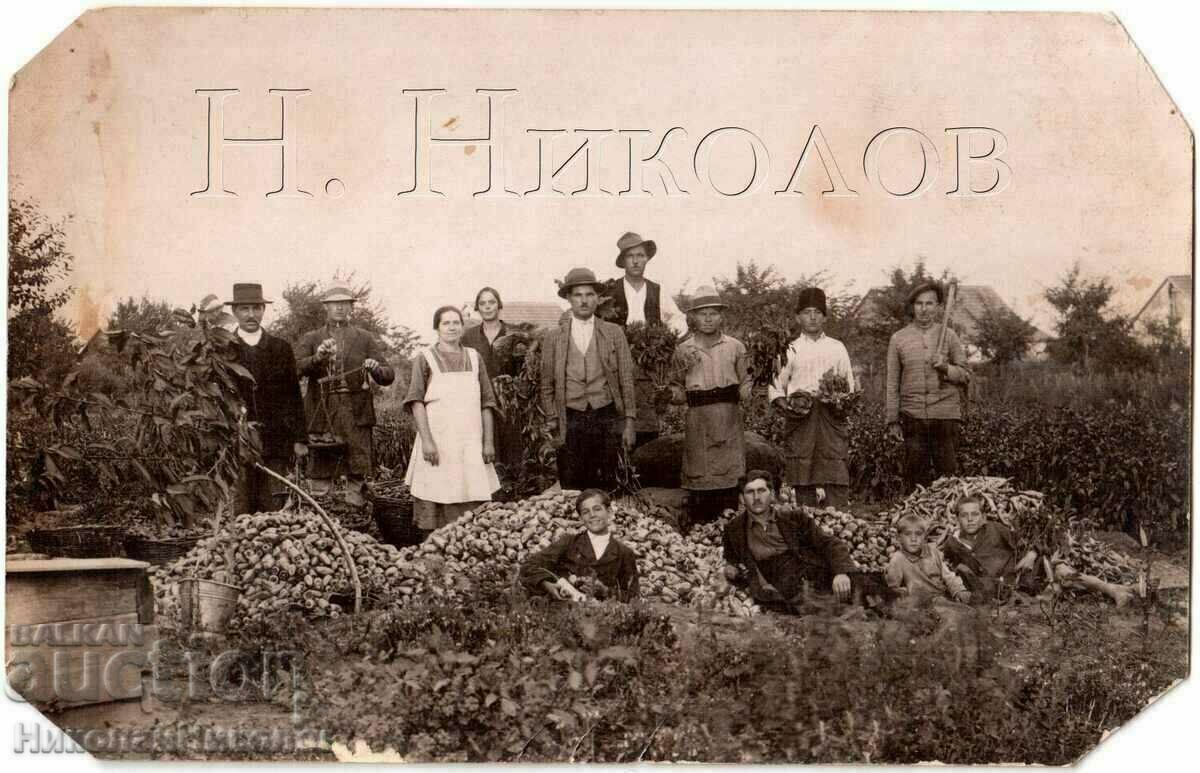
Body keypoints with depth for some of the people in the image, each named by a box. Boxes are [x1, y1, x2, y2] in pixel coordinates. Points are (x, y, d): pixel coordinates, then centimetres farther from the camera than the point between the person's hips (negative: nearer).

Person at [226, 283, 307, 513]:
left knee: (273, 508, 0)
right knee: (242, 510, 0)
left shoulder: (281, 348, 10)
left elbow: (294, 396, 9)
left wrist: (299, 438, 4)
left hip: (276, 442, 1)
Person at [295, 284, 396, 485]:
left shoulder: (365, 339, 13)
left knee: (358, 475, -6)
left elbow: (389, 376, 5)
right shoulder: (310, 339, 13)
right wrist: (318, 357, -22)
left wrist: (376, 369, -18)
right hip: (322, 414, 0)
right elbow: (295, 370, -4)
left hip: (356, 416, 0)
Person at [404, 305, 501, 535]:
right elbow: (416, 401, -4)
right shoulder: (425, 358, 4)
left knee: (473, 509, 0)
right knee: (435, 502, -2)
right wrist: (426, 440, -15)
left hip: (470, 443, 3)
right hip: (438, 442, -3)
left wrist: (488, 442, 3)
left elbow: (486, 403, 11)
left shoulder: (474, 358, 13)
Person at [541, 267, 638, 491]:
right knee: (571, 489, -2)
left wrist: (629, 422, 1)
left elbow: (626, 380, 6)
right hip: (571, 420, 0)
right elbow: (547, 385, 9)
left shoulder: (614, 333, 8)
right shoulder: (553, 338, 8)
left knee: (604, 488, -1)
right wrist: (552, 420, 1)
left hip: (607, 418, 0)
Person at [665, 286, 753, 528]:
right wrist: (676, 394, -9)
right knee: (698, 476, -1)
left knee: (729, 476, -2)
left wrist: (745, 391, -10)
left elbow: (745, 380, 12)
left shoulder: (735, 347, 7)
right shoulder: (683, 350, 7)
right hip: (698, 419, 0)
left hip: (729, 419, 0)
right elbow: (676, 385, 13)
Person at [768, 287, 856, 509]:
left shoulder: (837, 348, 16)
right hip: (800, 421, 0)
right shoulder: (790, 350, 12)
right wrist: (785, 407, -9)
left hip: (832, 419, 0)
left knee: (837, 483, -9)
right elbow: (775, 387, 10)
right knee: (803, 483, -3)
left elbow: (849, 385, 16)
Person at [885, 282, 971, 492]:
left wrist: (945, 368, -11)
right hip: (913, 416, 0)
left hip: (946, 414, 0)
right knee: (915, 476, 2)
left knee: (949, 475, -1)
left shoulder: (949, 336, 8)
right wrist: (892, 420, 6)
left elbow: (965, 375, 9)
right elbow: (892, 383, 9)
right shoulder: (899, 339, 8)